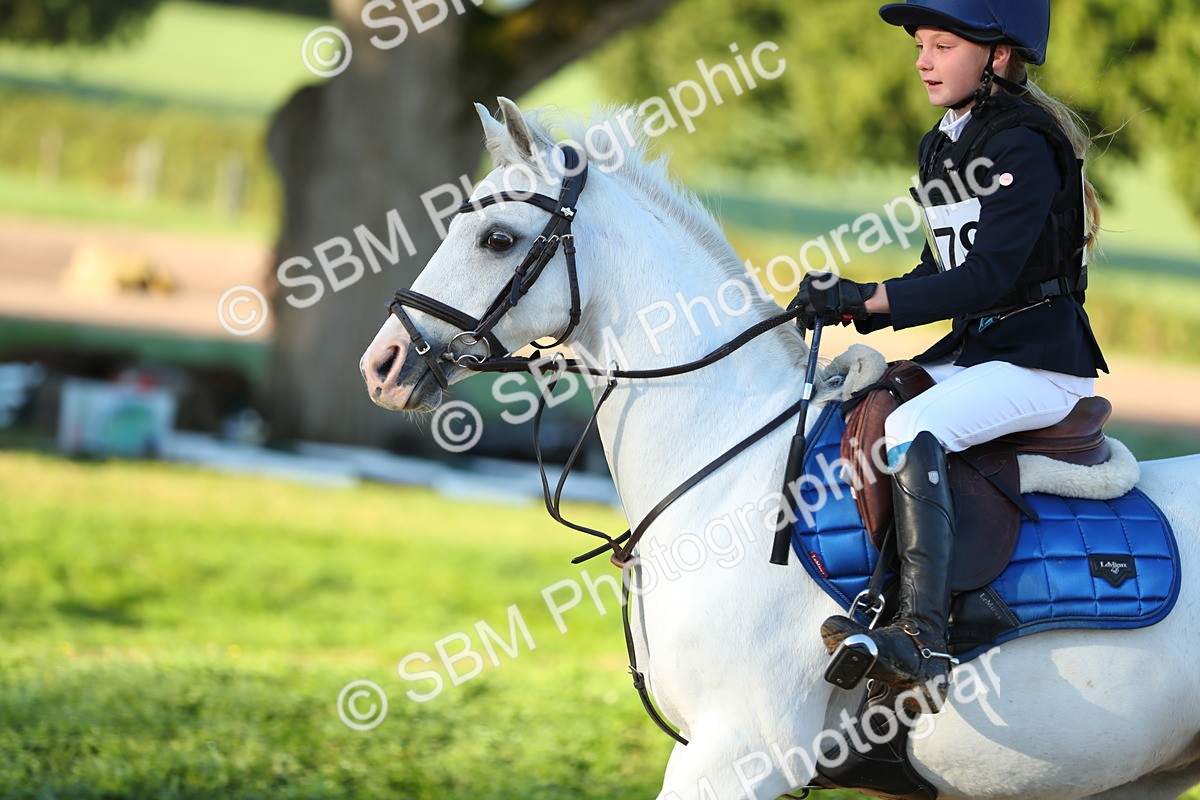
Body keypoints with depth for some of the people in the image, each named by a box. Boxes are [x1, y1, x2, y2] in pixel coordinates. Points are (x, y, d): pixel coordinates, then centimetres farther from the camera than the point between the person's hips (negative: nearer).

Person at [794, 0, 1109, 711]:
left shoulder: (1026, 145, -14)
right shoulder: (943, 148, 15)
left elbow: (989, 275, -23)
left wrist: (867, 298, -26)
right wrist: (859, 311, 3)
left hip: (1041, 362, -10)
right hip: (973, 351, 10)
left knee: (910, 432, -31)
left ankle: (922, 642, -41)